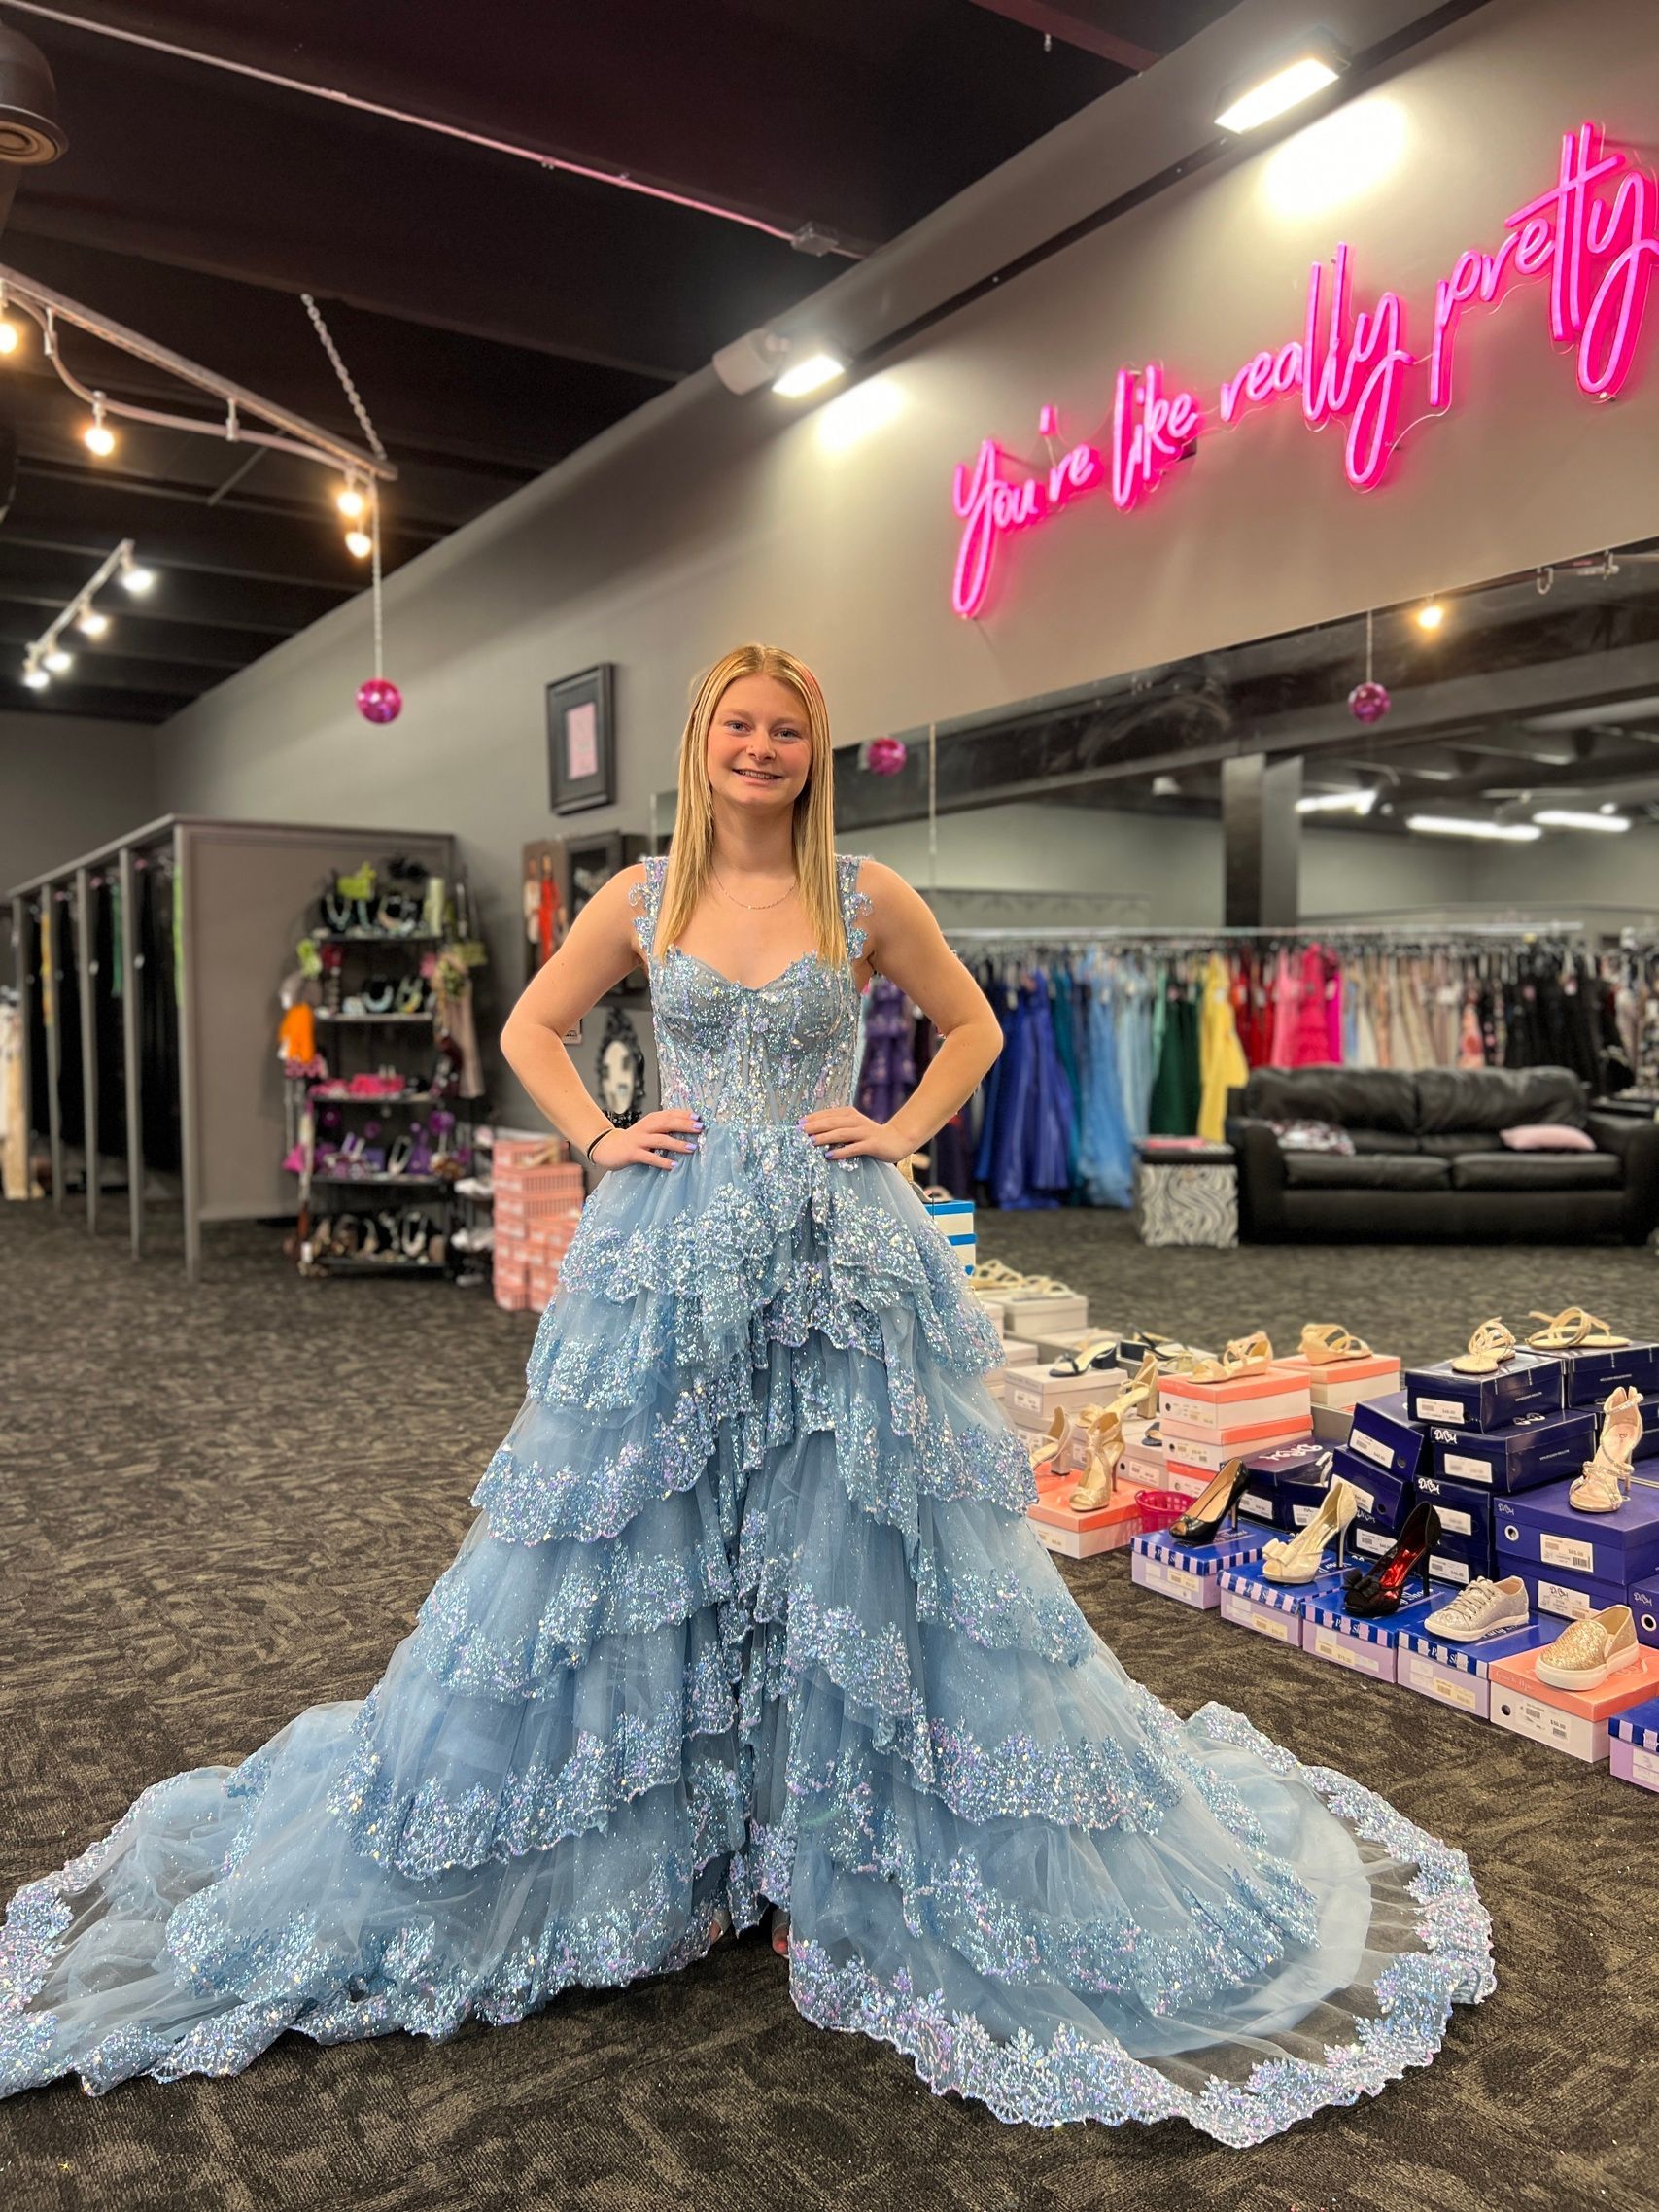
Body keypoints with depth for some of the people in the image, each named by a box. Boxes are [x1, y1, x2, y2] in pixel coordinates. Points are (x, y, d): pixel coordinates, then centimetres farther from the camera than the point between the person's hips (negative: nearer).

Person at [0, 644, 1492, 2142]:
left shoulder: (867, 895, 3)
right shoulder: (643, 895, 6)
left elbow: (975, 1027, 13)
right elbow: (531, 1028, 16)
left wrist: (904, 1134, -1)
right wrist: (599, 1138, 2)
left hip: (840, 1253, -1)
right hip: (670, 1251, 2)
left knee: (842, 1548, 3)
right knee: (641, 1544, 8)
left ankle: (841, 1848, 22)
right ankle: (648, 1845, 28)